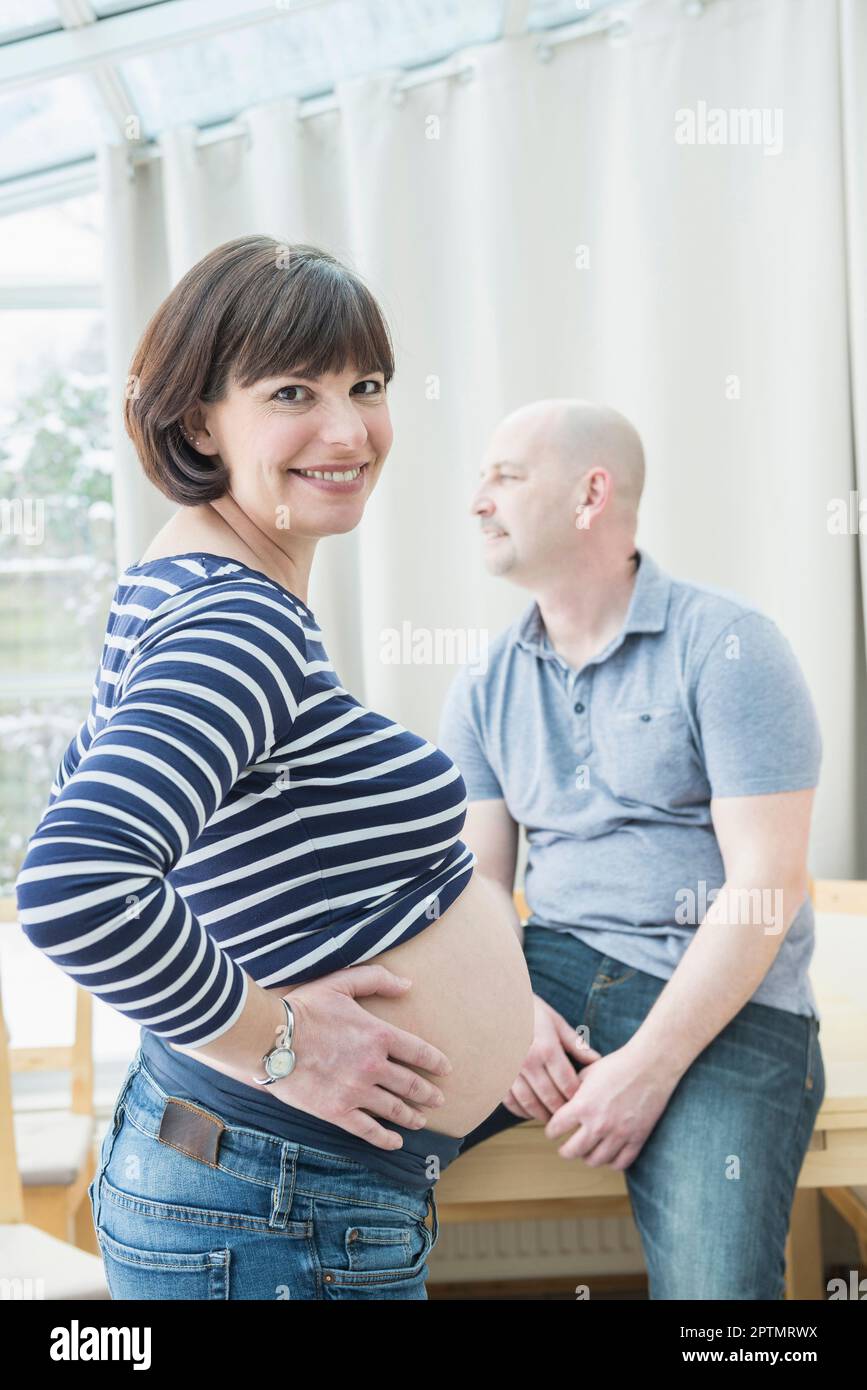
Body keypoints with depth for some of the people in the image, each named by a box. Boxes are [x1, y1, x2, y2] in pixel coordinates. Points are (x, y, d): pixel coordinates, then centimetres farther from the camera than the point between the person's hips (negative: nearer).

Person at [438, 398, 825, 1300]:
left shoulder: (725, 646, -6)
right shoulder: (484, 690, 10)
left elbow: (766, 884, -12)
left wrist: (648, 1067, -18)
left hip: (721, 1002, -3)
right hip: (549, 970, 4)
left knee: (714, 1279, -23)